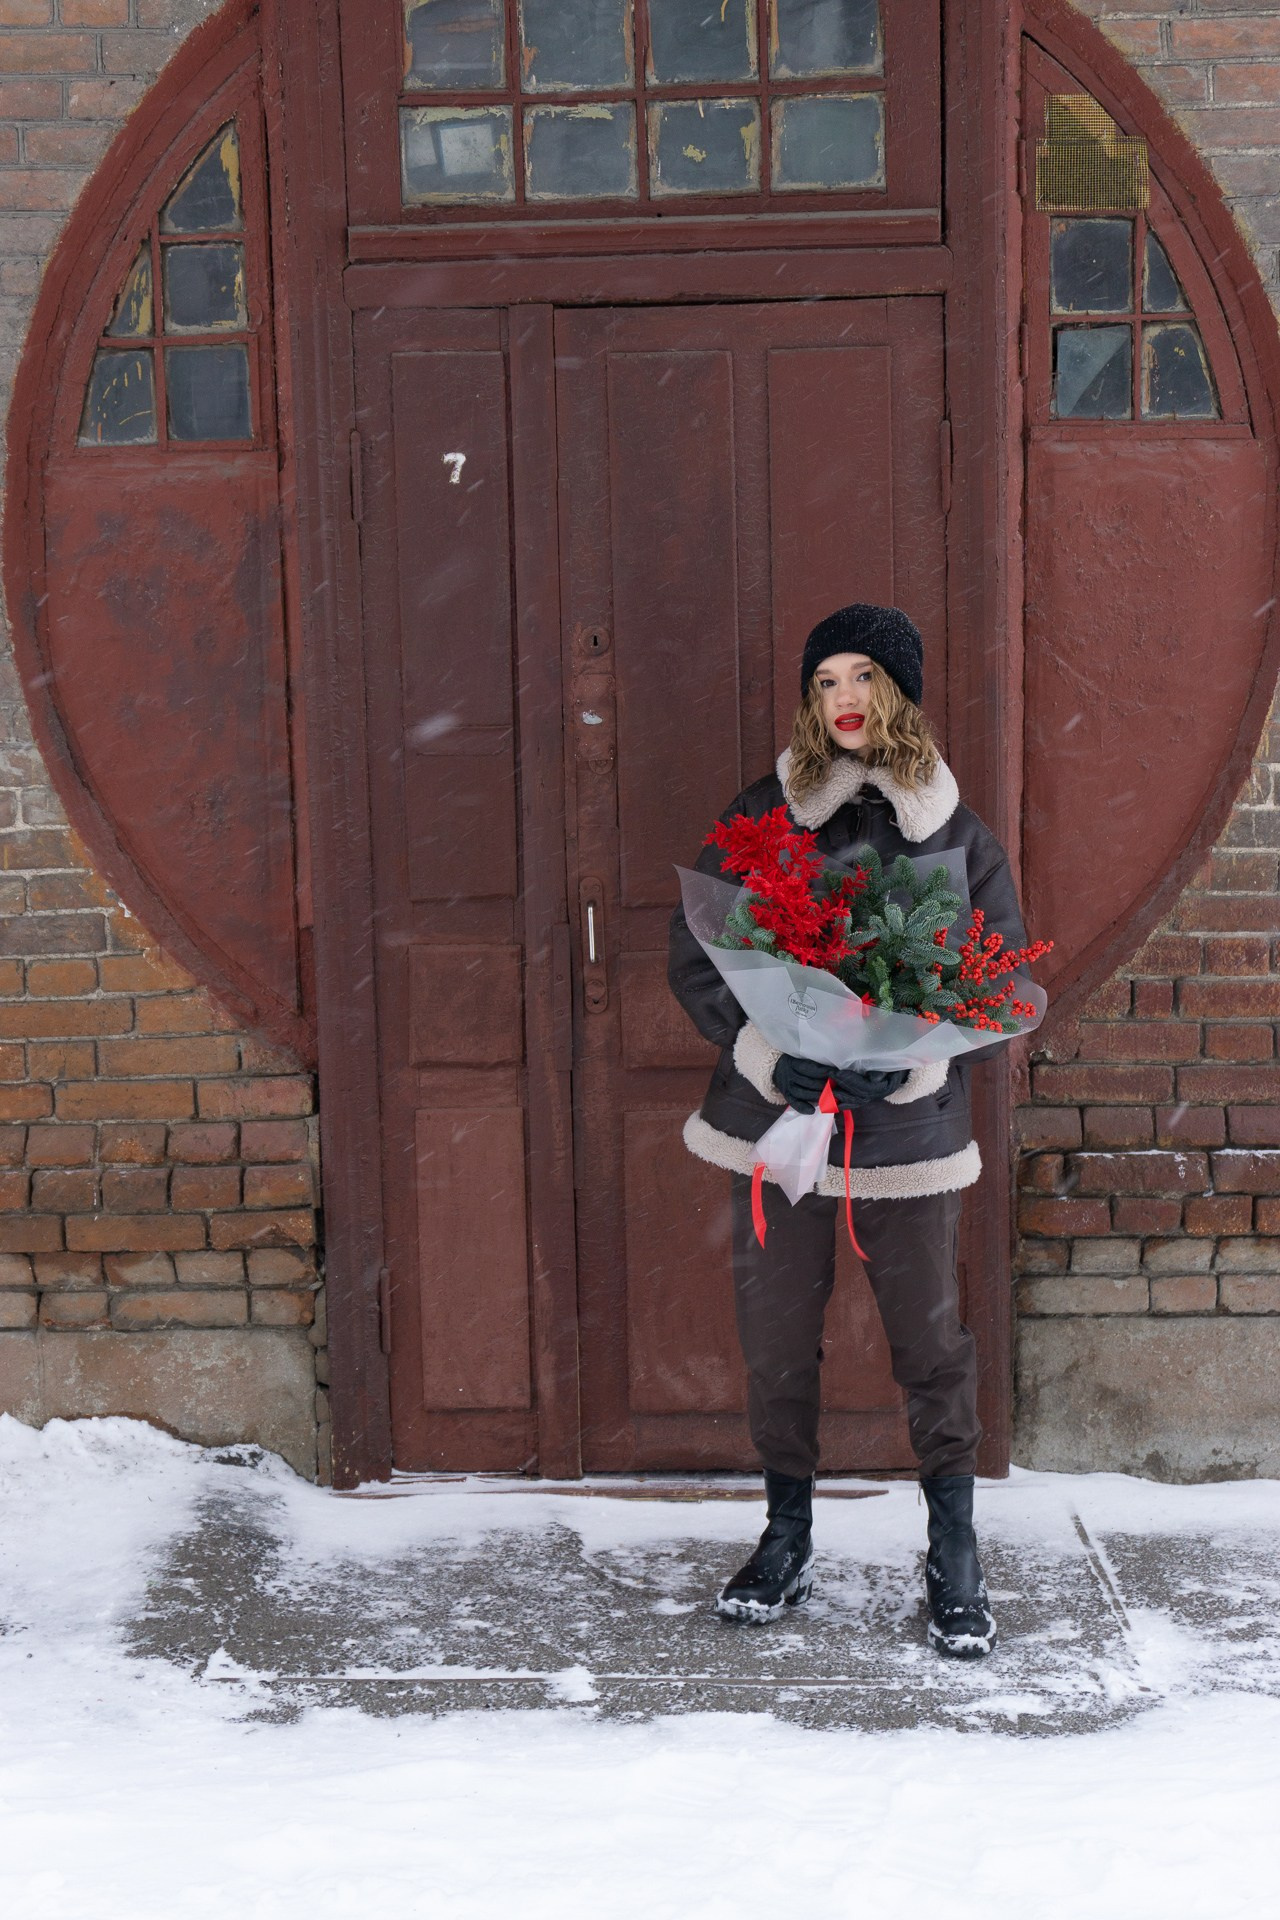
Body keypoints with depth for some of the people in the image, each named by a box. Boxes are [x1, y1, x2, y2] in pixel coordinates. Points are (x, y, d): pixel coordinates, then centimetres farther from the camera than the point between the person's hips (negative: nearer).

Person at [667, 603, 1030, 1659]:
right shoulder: (758, 817, 2)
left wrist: (906, 1060, -13)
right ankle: (787, 1540, 28)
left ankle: (956, 1556, 20)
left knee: (932, 1337, 4)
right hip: (775, 1116, 1)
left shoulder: (959, 833, 2)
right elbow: (694, 954, 2)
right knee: (777, 1337, 9)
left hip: (909, 1127, -1)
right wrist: (768, 1055, -12)